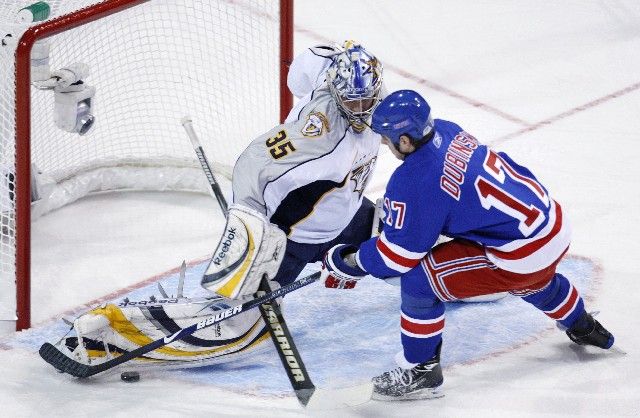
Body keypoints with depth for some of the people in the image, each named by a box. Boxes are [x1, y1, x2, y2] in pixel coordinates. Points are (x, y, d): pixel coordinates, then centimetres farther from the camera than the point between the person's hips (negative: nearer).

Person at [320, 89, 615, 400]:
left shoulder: (414, 181, -23)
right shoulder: (446, 131, 0)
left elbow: (396, 255, -14)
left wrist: (347, 262, 0)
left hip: (523, 253, -9)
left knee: (418, 280, -6)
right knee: (533, 280, 43)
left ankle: (421, 372, 9)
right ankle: (582, 327, 69)